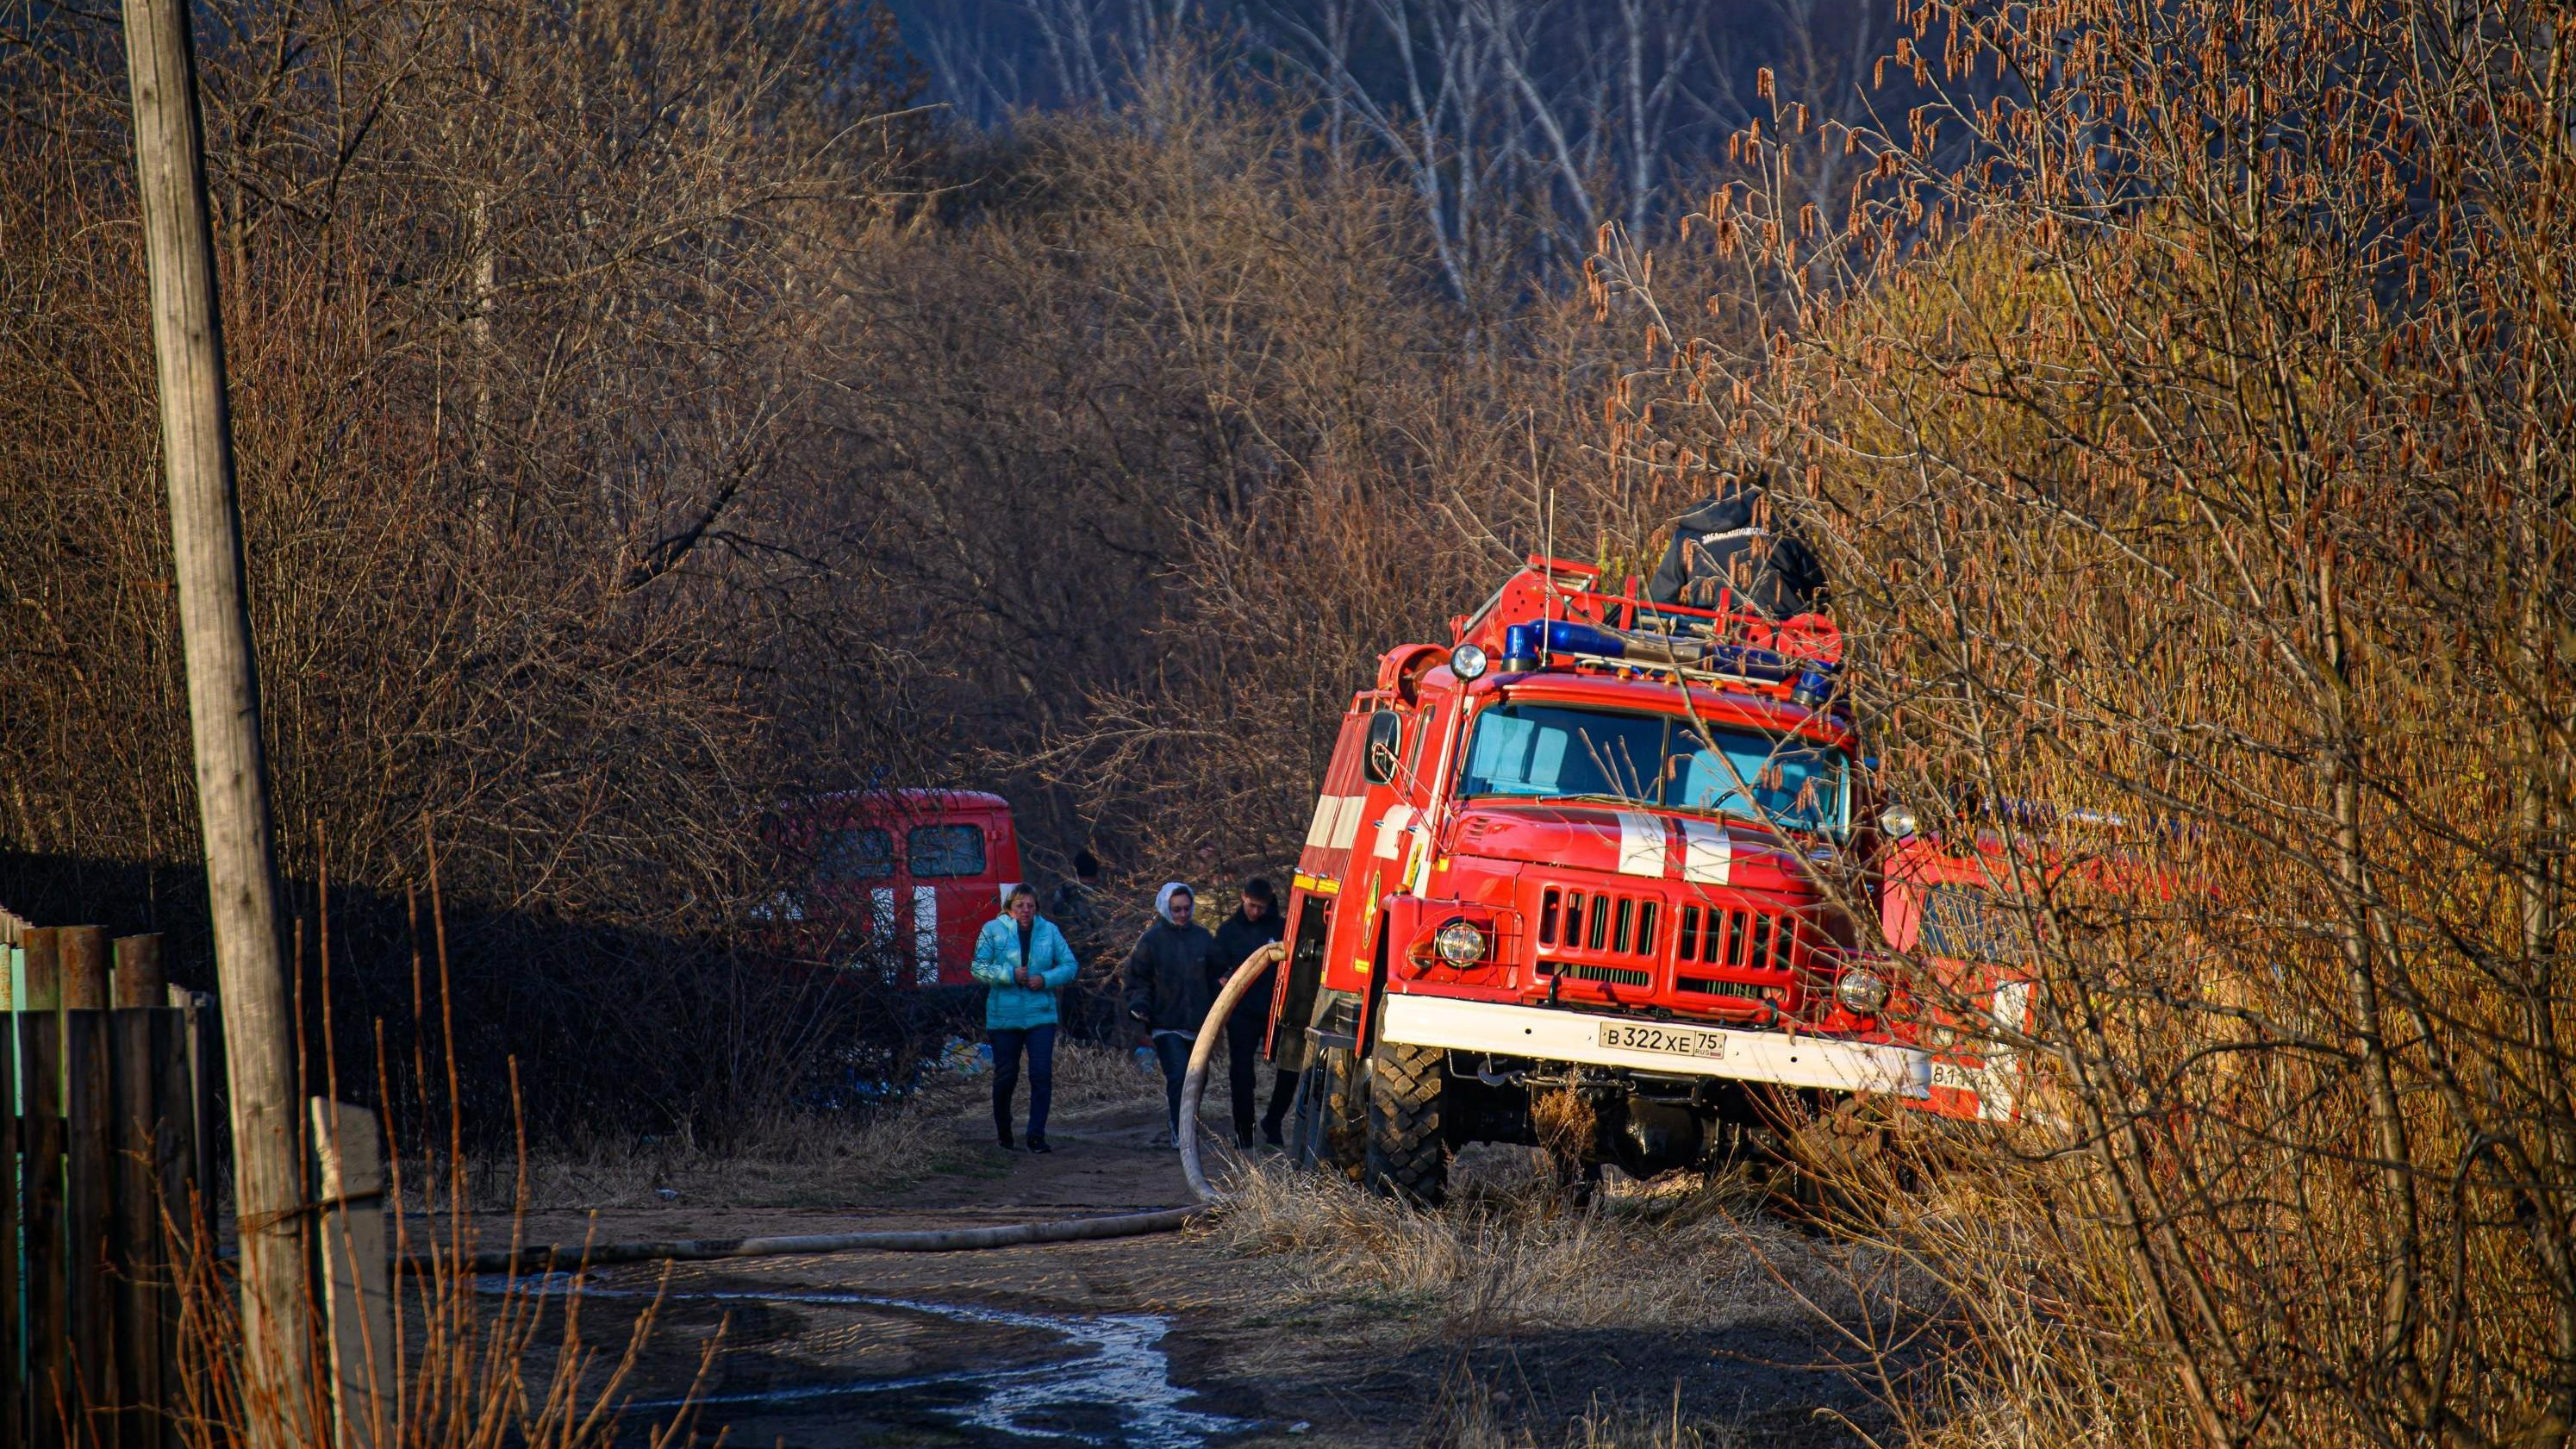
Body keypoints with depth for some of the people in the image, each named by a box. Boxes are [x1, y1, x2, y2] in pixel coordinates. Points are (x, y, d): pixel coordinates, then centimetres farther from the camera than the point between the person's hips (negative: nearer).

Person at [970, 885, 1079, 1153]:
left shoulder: (1049, 931, 6)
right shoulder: (993, 930, 0)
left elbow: (1069, 966, 6)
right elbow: (980, 968, -5)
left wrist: (1046, 979, -12)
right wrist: (1011, 974, -19)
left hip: (1040, 1016, 1)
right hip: (1003, 1017, -1)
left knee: (1042, 1075, -10)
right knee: (1005, 1077, 7)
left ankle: (1036, 1136, -7)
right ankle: (1003, 1133, 26)